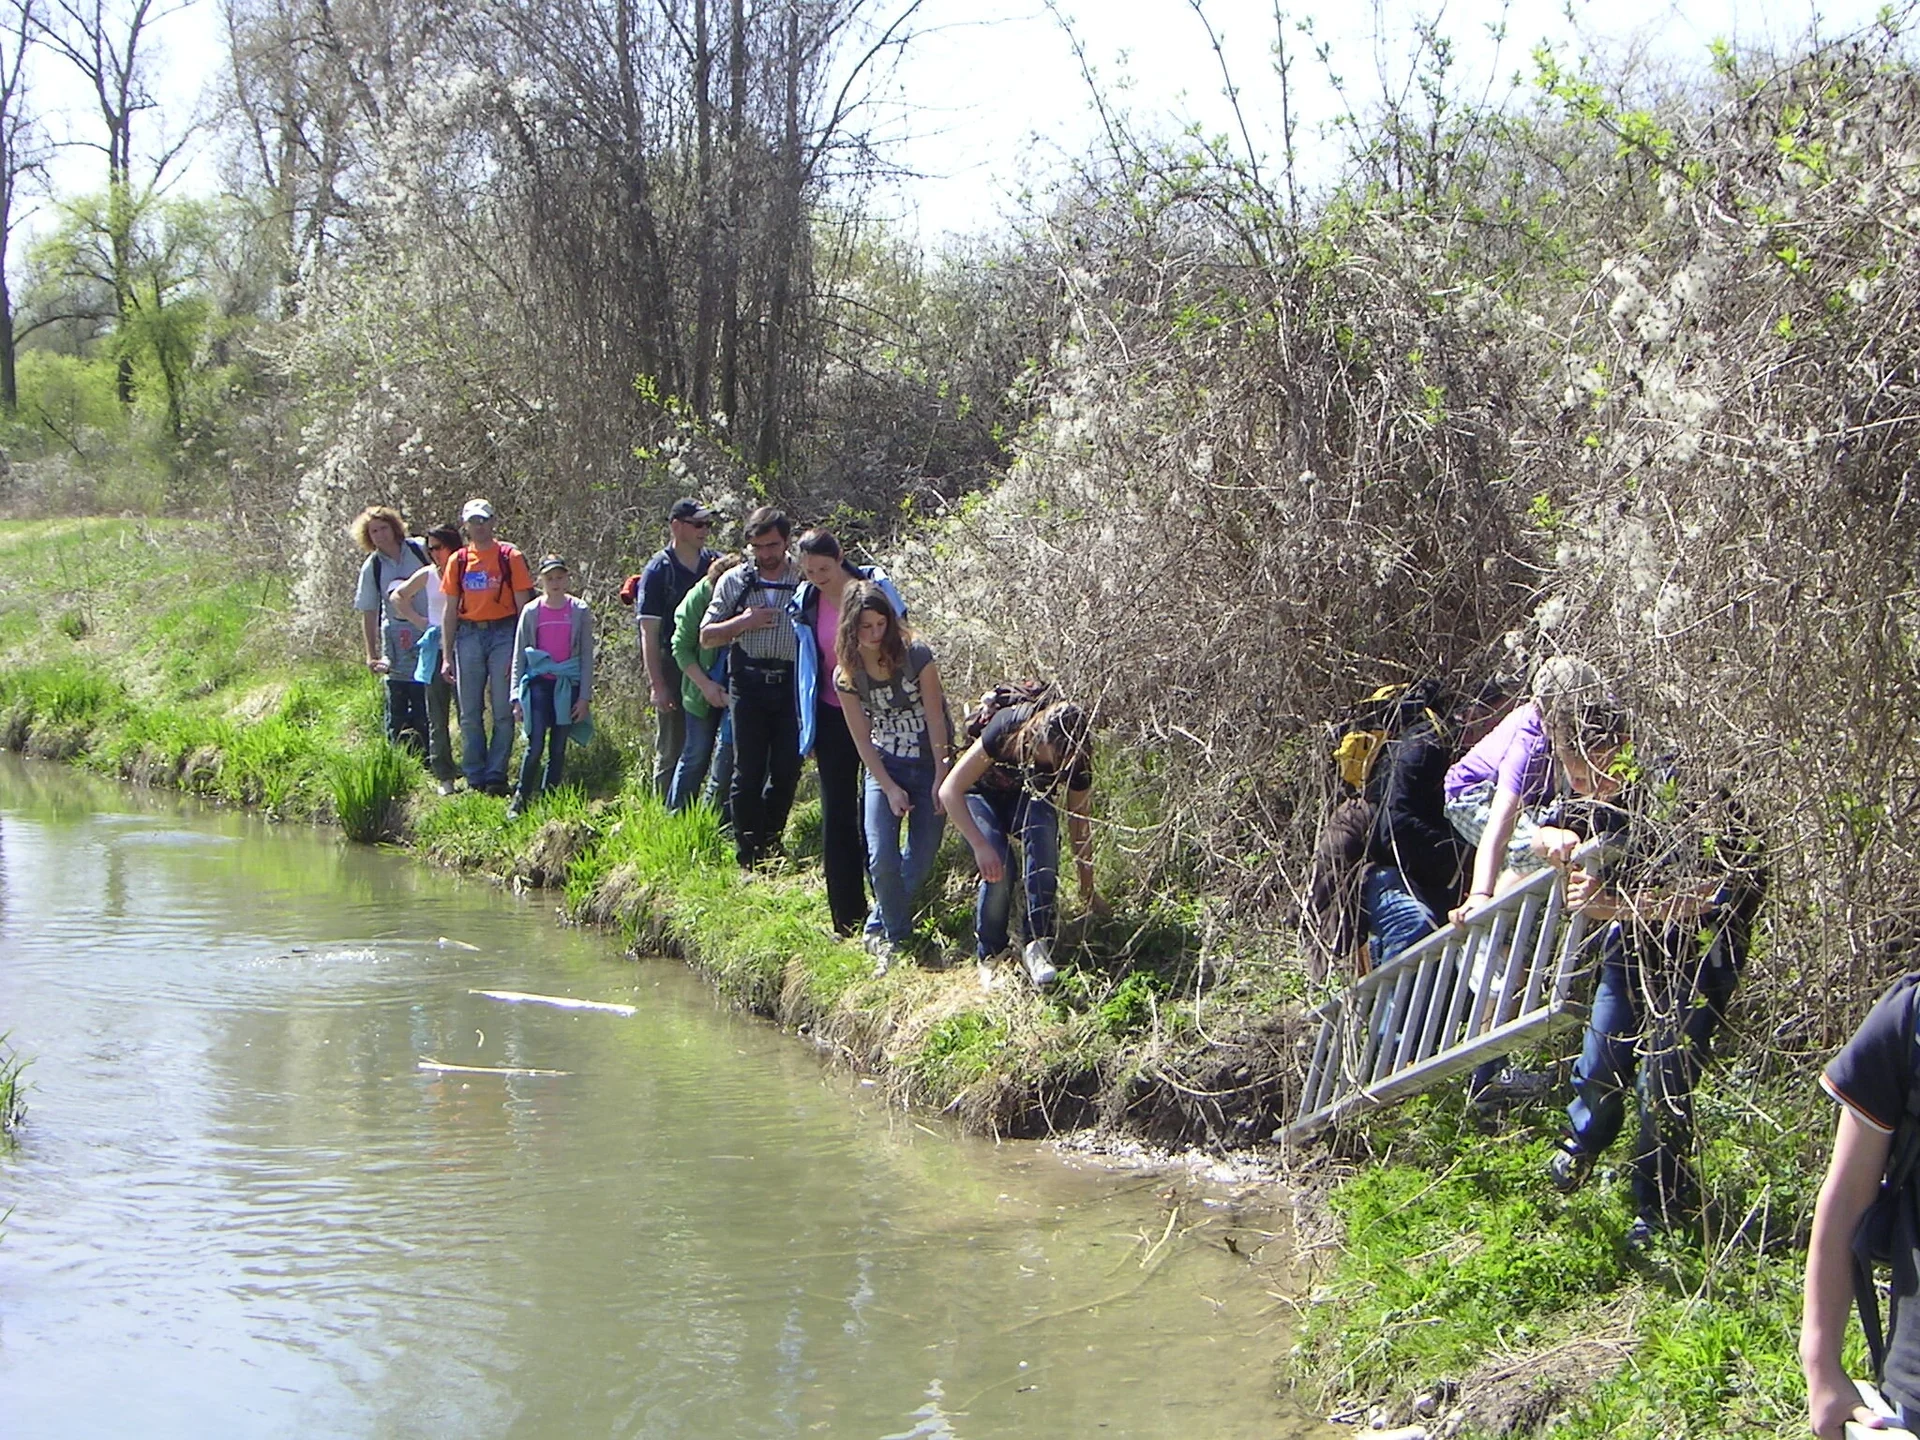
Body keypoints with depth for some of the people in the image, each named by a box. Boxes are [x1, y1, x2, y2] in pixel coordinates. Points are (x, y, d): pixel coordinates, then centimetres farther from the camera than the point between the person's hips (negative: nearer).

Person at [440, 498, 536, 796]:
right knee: (470, 714, 4)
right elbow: (450, 611, 13)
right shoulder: (457, 561, 10)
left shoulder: (511, 557, 0)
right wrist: (447, 657, 8)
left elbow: (523, 606, -1)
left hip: (503, 634, -3)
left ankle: (496, 777, 2)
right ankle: (475, 780, 10)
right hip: (468, 636, 3)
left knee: (502, 713, -3)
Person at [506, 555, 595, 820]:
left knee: (559, 747, 4)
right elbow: (518, 656, 6)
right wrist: (517, 697, 1)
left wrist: (584, 696, -1)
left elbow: (587, 656, 3)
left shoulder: (580, 611, 1)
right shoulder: (531, 612, 2)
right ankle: (520, 799, 1)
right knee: (536, 744, -9)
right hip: (539, 683, -1)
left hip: (568, 686, 1)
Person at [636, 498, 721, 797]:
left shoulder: (718, 564, 8)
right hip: (673, 670, -4)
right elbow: (649, 633, -8)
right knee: (672, 751, 3)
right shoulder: (659, 570, -5)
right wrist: (657, 685, -14)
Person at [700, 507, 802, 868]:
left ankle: (771, 839, 22)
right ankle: (747, 852, 7)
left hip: (791, 685, 0)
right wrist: (742, 622, -7)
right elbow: (706, 637, 8)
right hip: (749, 684, 0)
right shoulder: (734, 581, 9)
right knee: (748, 771, 0)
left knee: (787, 770, 3)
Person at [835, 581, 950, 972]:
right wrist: (890, 789, -9)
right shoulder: (846, 675, -8)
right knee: (882, 859, -13)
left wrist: (941, 778, -10)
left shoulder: (916, 657, -15)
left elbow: (936, 720, -11)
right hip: (884, 768, 1)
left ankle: (879, 929, 19)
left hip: (929, 766, -1)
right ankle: (896, 936, 7)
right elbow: (862, 739, -3)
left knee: (921, 862, -2)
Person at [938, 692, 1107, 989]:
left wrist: (1088, 890, -6)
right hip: (983, 795, -2)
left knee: (1043, 828, -34)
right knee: (998, 869, -30)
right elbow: (949, 791, -31)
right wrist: (981, 846, -39)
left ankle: (1038, 943, -34)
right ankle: (989, 958, -7)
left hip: (1030, 798, 2)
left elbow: (1080, 827, -12)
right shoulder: (1004, 732, -36)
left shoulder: (1075, 763, -26)